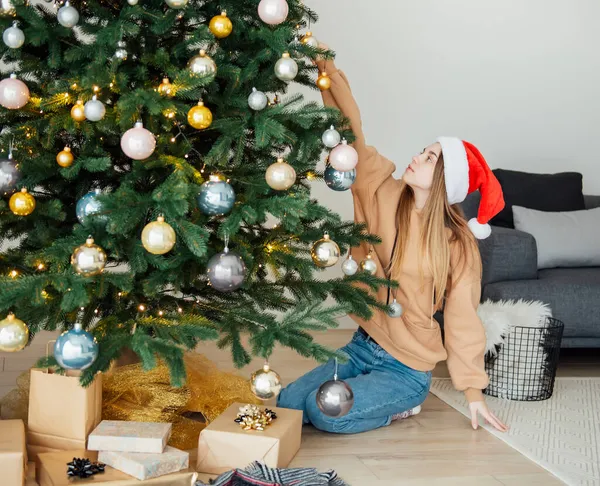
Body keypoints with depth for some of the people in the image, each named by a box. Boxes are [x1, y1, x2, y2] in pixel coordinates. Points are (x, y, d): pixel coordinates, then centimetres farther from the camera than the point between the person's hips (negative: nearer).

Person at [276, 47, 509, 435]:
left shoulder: (457, 244, -15)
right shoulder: (385, 196, -4)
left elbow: (463, 319, -10)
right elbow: (352, 138, -6)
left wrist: (474, 391, -6)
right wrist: (331, 73, -15)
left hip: (408, 369, -5)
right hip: (362, 347, 5)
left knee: (324, 412, -22)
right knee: (286, 404, -3)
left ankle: (401, 404, 4)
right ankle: (377, 394, 15)